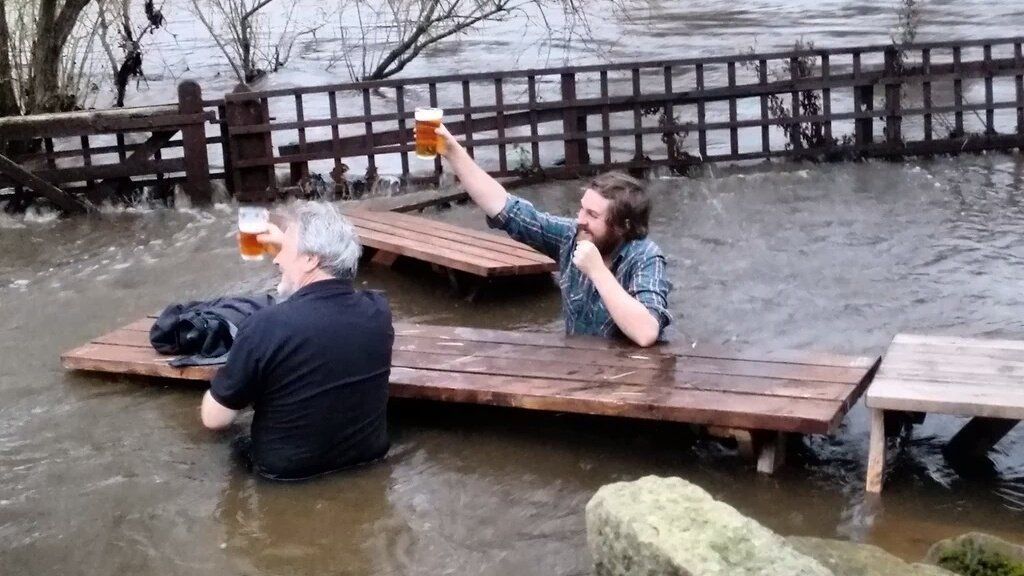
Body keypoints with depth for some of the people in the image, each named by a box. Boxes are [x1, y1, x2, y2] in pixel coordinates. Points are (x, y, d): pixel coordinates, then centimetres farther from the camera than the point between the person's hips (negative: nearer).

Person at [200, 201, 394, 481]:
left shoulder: (264, 327, -28)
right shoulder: (378, 310, -13)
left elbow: (214, 418, -15)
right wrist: (290, 244, 14)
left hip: (288, 468, -4)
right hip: (368, 453, 4)